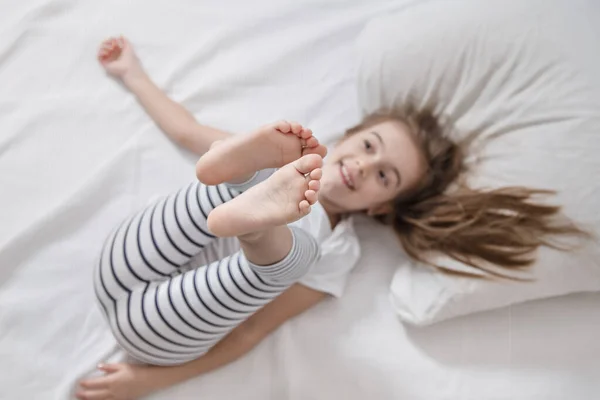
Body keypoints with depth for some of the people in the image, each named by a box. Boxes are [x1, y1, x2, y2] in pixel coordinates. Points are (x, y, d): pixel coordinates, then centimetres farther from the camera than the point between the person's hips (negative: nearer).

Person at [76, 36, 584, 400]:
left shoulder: (337, 253, -3)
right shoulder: (282, 158, 8)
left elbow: (250, 332, -6)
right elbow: (186, 130, 18)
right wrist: (132, 71, 22)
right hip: (123, 268, 3)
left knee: (290, 248, -28)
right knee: (234, 170, -17)